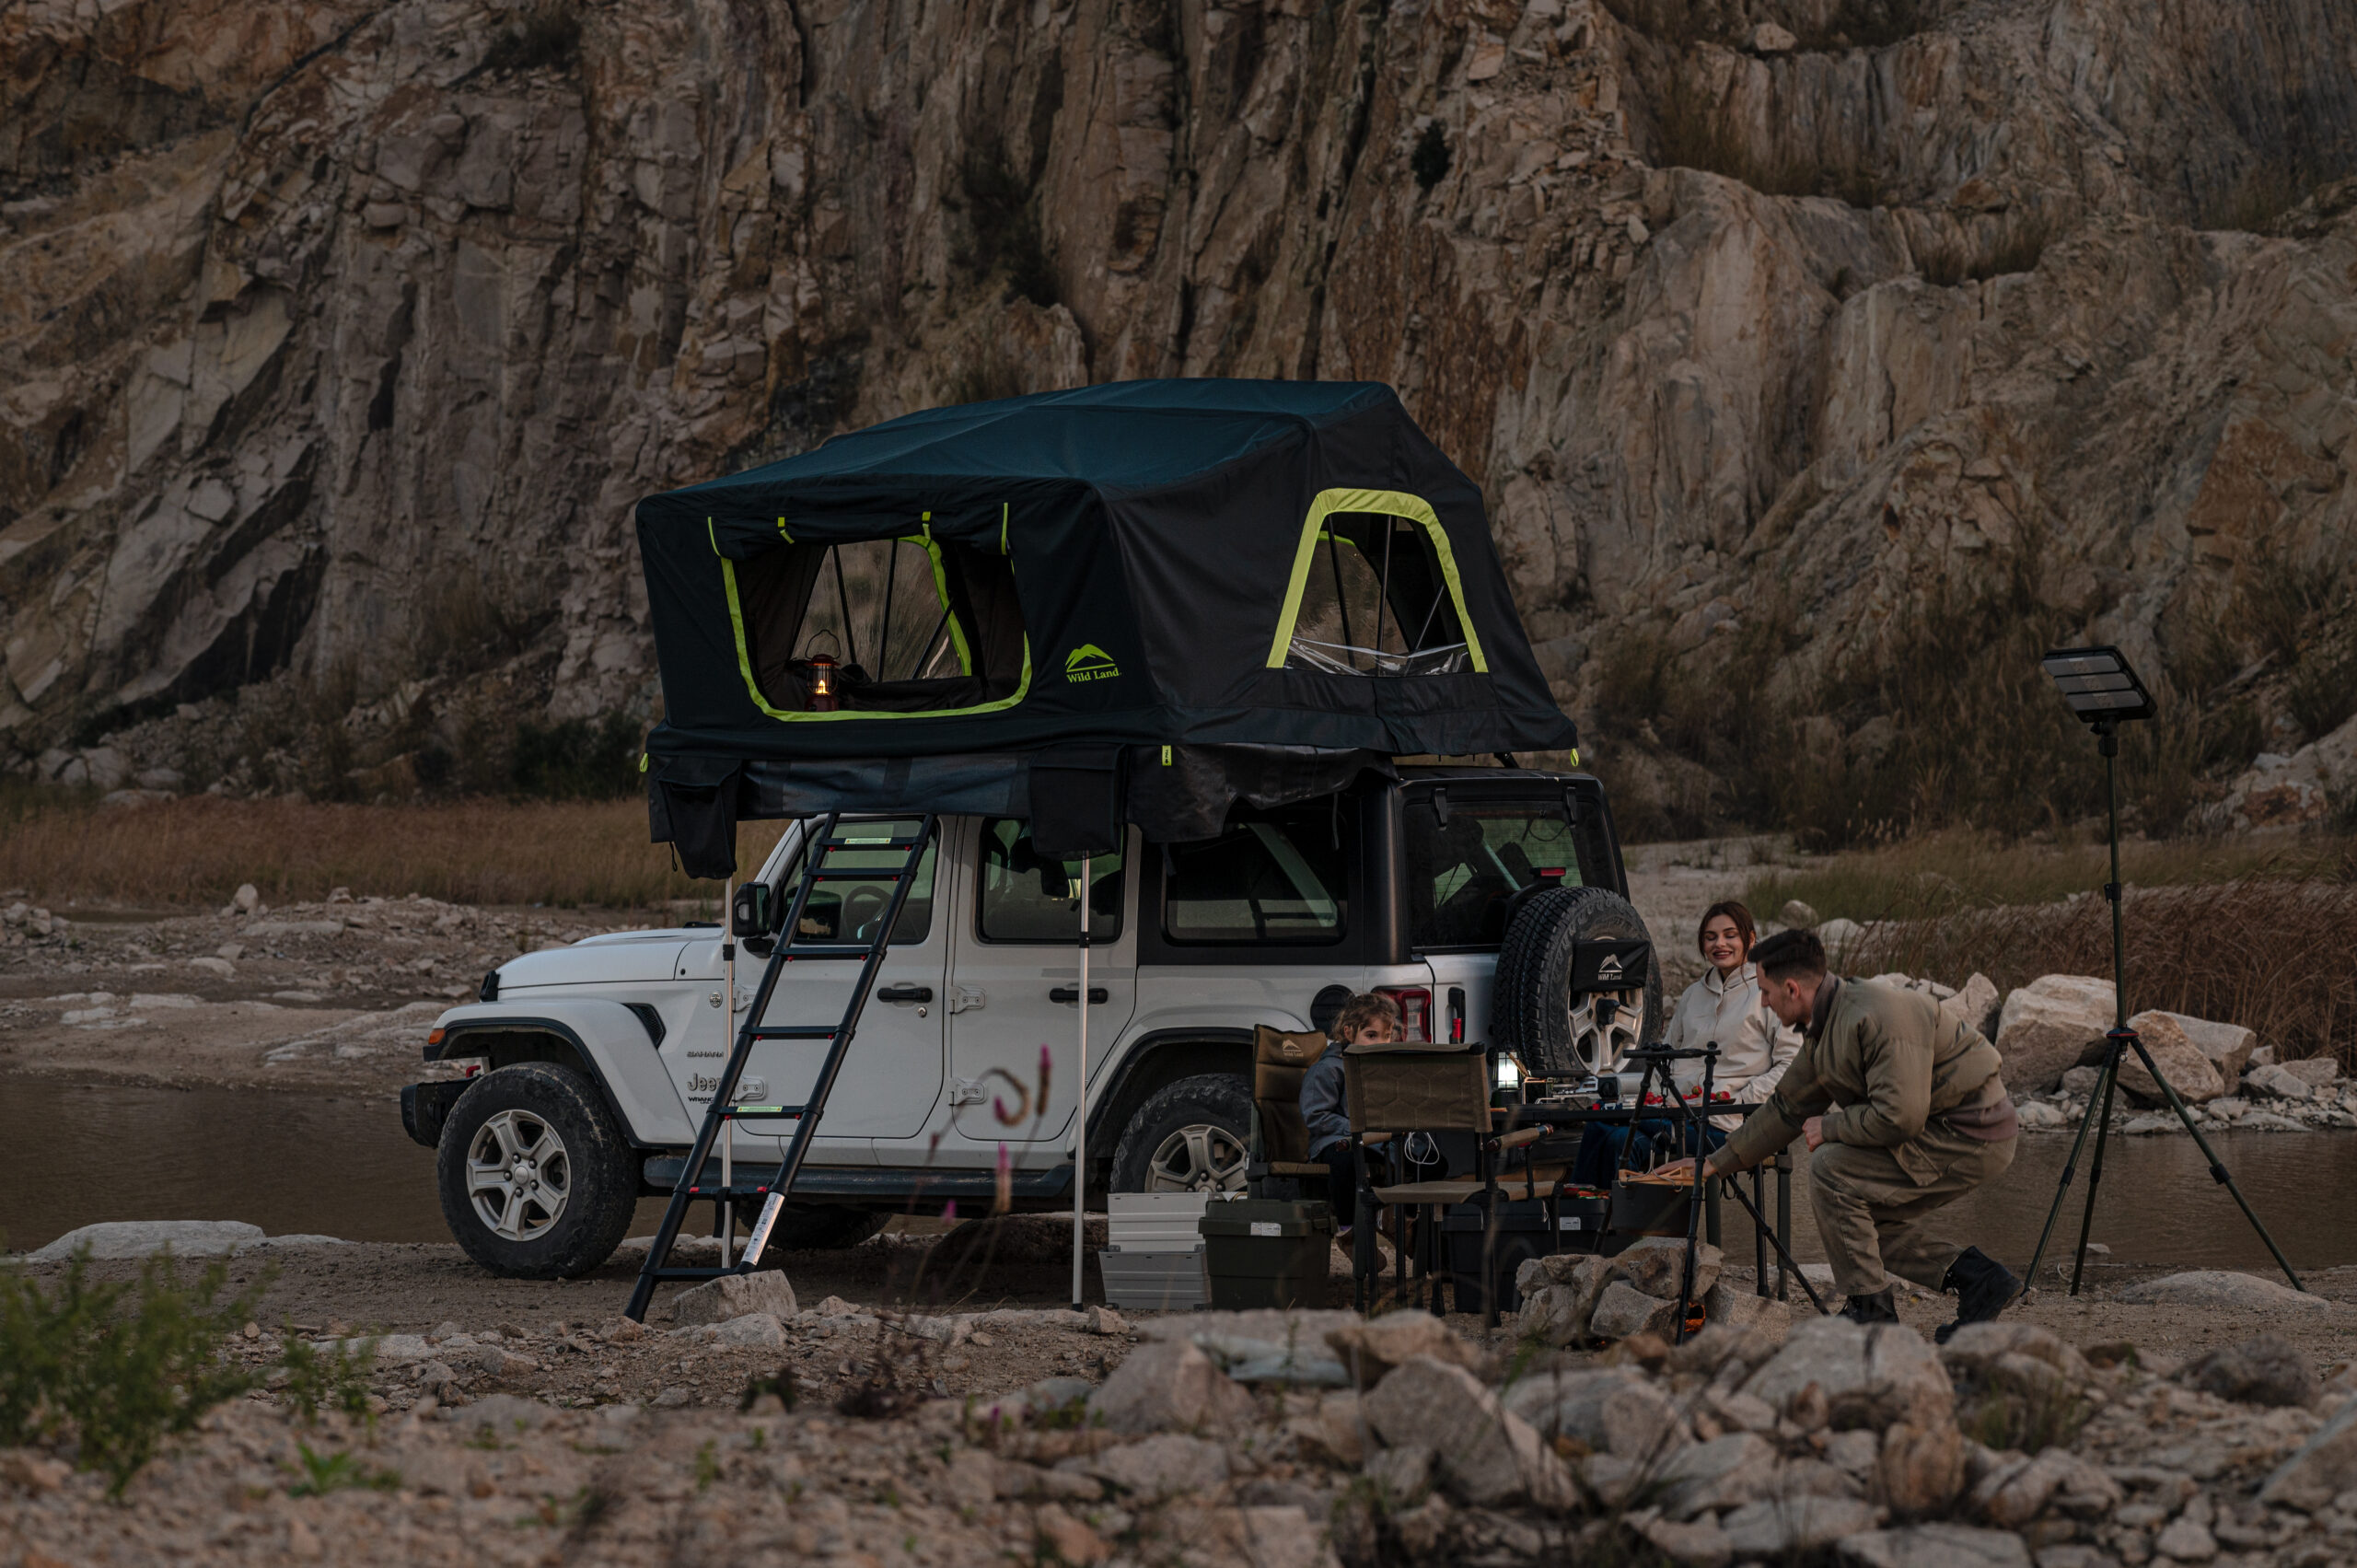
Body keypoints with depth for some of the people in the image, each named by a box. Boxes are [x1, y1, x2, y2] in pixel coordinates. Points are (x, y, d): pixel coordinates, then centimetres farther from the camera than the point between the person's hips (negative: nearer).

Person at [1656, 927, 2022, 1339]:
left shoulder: (1879, 1016, -24)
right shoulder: (1824, 1028, 9)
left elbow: (1899, 1116, -29)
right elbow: (1788, 1107, 22)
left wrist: (1829, 1127, -13)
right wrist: (1718, 1162, 24)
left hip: (1974, 1134, -10)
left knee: (1831, 1168, -14)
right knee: (1865, 1217, 13)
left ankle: (1871, 1311, -7)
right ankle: (1977, 1278, 11)